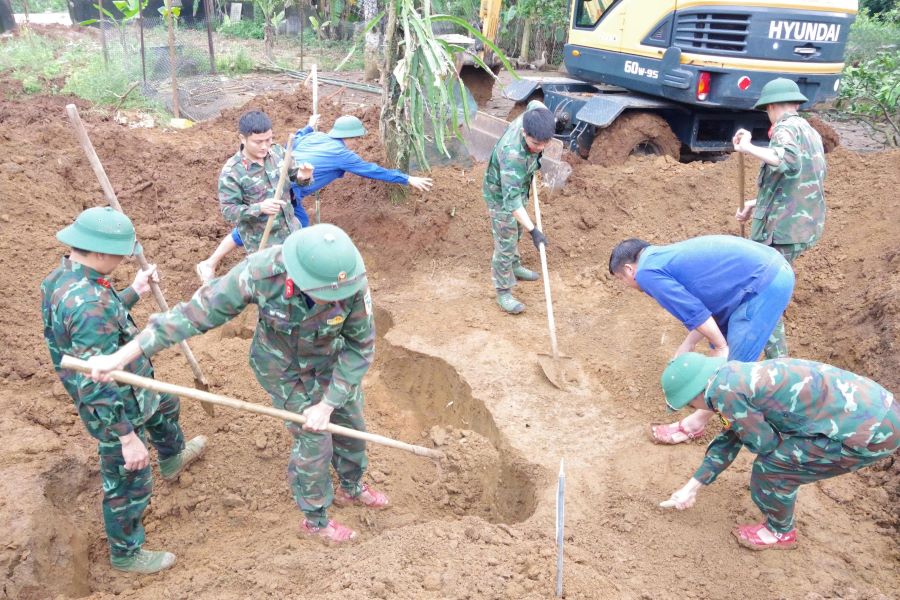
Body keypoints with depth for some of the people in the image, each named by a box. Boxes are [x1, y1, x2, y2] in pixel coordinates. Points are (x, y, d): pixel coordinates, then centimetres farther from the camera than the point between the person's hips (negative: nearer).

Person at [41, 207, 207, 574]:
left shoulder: (63, 277, -7)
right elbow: (95, 386, -35)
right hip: (115, 409, -10)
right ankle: (126, 554, 35)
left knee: (164, 405, 37)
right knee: (129, 485, 11)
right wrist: (127, 437, -30)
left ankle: (173, 458, 66)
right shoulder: (88, 302, -37)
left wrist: (134, 292, 14)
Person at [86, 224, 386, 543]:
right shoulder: (261, 272, -38)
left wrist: (328, 404, -22)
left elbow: (361, 346, -21)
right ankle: (316, 519, 35)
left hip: (332, 359, 3)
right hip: (285, 367, -3)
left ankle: (352, 487, 52)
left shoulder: (353, 281, -34)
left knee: (351, 425, 20)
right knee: (314, 442, 6)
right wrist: (119, 357, -28)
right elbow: (195, 313, -30)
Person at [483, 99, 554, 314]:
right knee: (505, 244, 0)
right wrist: (533, 230, -52)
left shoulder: (530, 119, -25)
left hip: (519, 186, 8)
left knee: (516, 232, 27)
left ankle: (514, 267, 50)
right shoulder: (512, 154, -45)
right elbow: (512, 199, -47)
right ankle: (503, 292, 14)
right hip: (501, 195, -8)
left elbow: (535, 103, 2)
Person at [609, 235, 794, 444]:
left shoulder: (647, 272, -8)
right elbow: (704, 306, 23)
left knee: (732, 362, 3)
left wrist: (722, 348, -4)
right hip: (773, 267, 10)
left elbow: (694, 312, -13)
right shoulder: (668, 256, 20)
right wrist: (688, 345, 24)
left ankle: (697, 422, 14)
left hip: (766, 284, -10)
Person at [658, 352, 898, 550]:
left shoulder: (723, 390, -18)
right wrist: (692, 487, 29)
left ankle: (780, 532, 27)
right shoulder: (737, 375, 11)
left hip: (874, 431, -9)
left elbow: (763, 443, -9)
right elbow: (730, 438, 23)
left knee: (770, 467, 1)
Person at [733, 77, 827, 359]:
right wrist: (757, 204, 24)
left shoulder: (786, 129, -9)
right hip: (806, 226, 10)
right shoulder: (812, 133, 20)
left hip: (779, 229, -10)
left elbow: (790, 161, -32)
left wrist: (748, 148, -28)